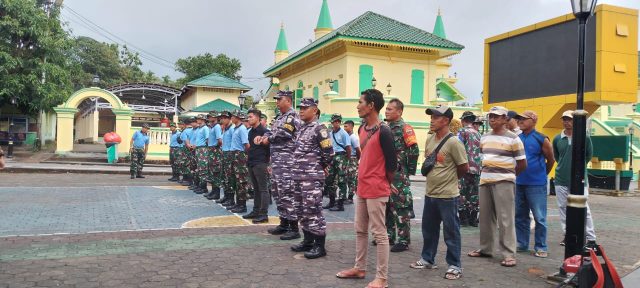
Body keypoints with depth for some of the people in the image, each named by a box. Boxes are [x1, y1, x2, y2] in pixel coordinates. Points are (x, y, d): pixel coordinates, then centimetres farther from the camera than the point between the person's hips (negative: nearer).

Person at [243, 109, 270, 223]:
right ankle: (256, 211, 21)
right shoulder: (251, 132, 15)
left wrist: (267, 162, -11)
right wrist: (249, 156, 16)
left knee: (263, 189, -5)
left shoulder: (263, 131, -10)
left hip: (260, 163, -9)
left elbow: (269, 146, -12)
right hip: (251, 163, 9)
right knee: (256, 188, 14)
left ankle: (263, 214, -4)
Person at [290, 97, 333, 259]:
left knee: (313, 211, -6)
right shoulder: (302, 128, 16)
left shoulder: (319, 129, -11)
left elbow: (329, 153, -14)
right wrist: (298, 170, 16)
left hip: (312, 178, -9)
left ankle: (319, 246, 2)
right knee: (302, 211, 14)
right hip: (298, 177, 9)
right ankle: (308, 240, 26)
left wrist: (319, 167, -1)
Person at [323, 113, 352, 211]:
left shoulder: (343, 133, -8)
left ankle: (340, 204, 0)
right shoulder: (330, 133, 11)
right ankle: (332, 202, 24)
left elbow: (348, 148, -9)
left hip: (341, 157, -7)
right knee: (329, 179, 12)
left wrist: (347, 160, -6)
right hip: (332, 157, 8)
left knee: (341, 181, -3)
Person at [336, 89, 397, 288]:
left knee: (379, 233, 0)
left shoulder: (383, 132, -18)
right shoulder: (362, 128, 9)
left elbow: (392, 163, -14)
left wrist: (387, 183, 1)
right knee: (360, 230, 18)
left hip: (376, 190, -9)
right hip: (362, 187, 9)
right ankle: (359, 268, 33)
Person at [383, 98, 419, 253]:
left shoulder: (405, 128, -9)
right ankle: (389, 236, 26)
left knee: (401, 207, -4)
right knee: (387, 206, 14)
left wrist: (409, 170, -10)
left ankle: (404, 241, 3)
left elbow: (414, 151, -14)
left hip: (399, 176, -8)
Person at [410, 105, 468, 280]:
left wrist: (449, 179, 3)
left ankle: (454, 266, 16)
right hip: (430, 194, 7)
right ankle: (428, 259, 32)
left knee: (451, 232, 4)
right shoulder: (429, 140, 7)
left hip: (447, 196, -7)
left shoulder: (453, 143, -16)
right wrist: (435, 178, 9)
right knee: (428, 229, 17)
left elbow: (464, 168, -10)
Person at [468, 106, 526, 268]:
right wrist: (486, 172, 12)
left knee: (505, 219, -5)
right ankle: (485, 248, 24)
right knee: (485, 217, 12)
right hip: (485, 181, 6)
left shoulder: (513, 138, -5)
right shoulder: (484, 138, 12)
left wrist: (508, 174, 7)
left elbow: (522, 164, -2)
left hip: (503, 182, -6)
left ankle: (509, 254, 0)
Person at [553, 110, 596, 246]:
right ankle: (567, 235, 21)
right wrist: (564, 166, 10)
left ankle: (591, 238, 6)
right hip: (561, 180, 3)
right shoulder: (557, 139, 3)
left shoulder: (584, 137, -5)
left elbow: (589, 155, 9)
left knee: (584, 209, -2)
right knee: (563, 209, 9)